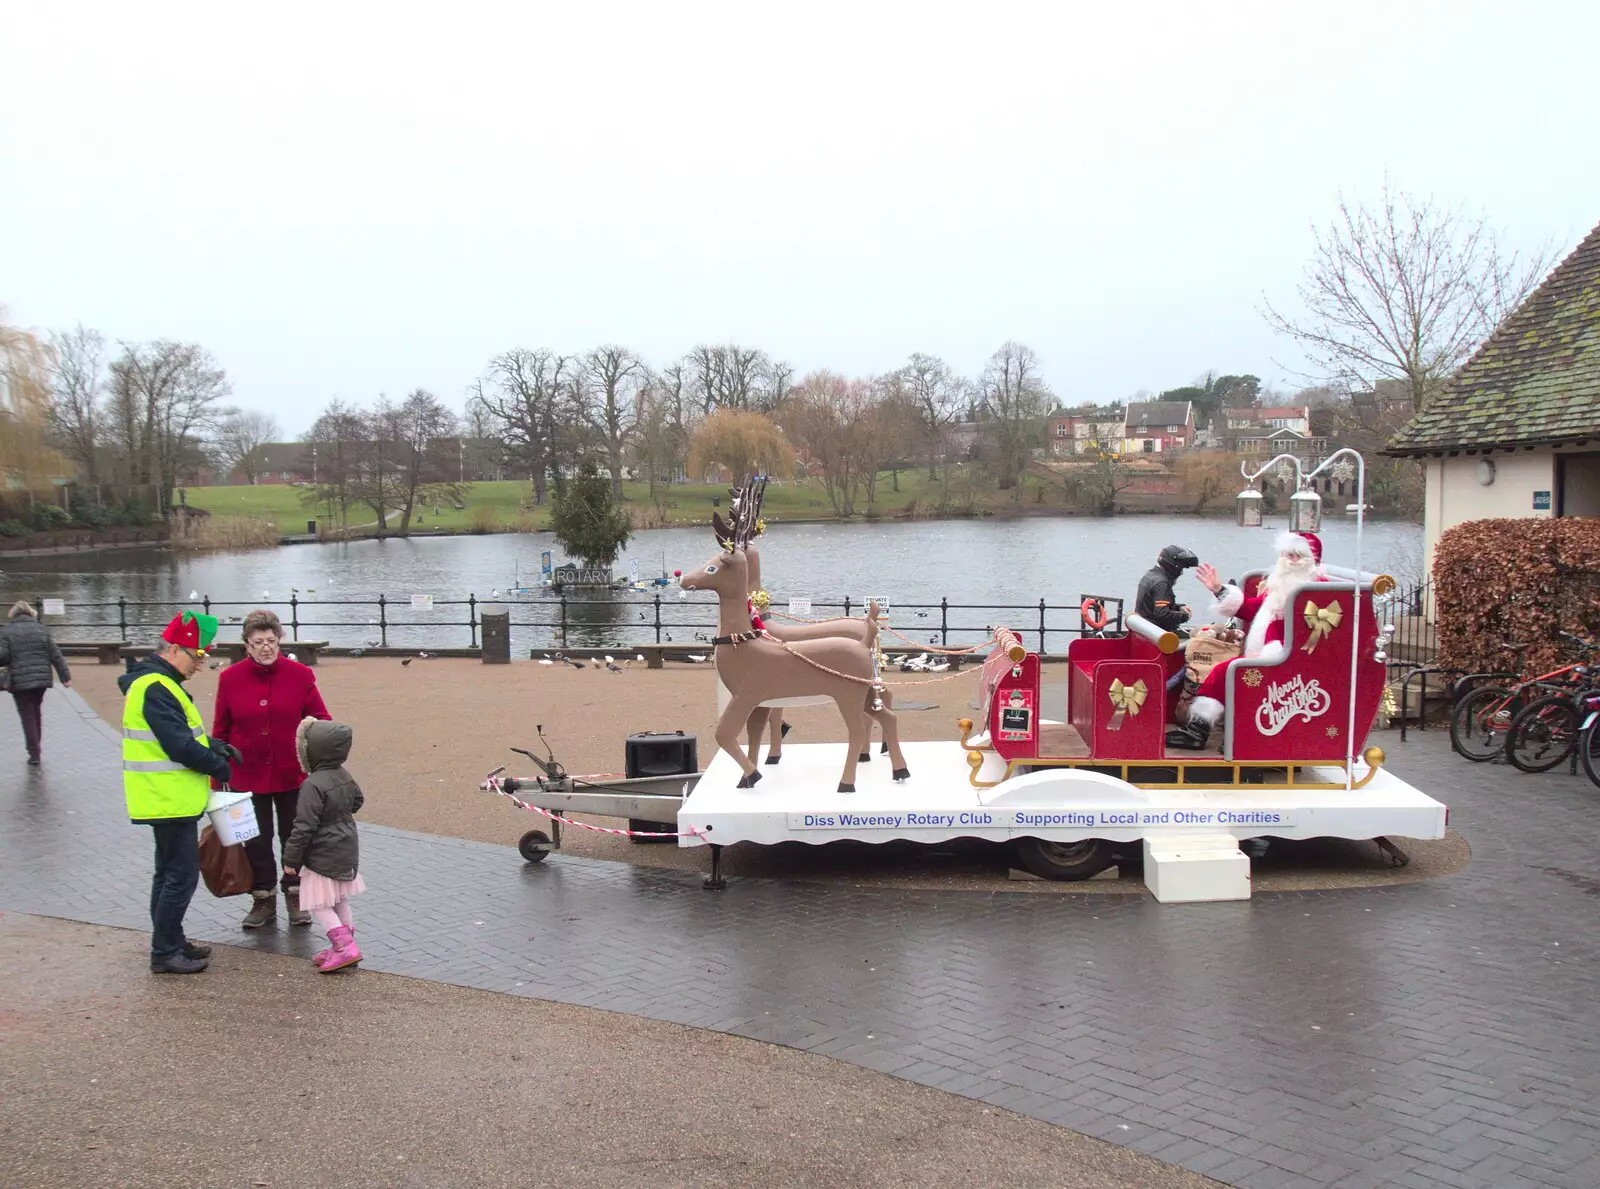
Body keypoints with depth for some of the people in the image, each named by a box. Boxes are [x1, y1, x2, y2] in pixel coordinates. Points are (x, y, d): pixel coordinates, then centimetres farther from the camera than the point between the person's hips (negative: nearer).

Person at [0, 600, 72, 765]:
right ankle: (37, 748, 24)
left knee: (28, 716, 2)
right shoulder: (41, 630, 5)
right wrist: (66, 676, 4)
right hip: (42, 679, 3)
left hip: (19, 682, -3)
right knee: (37, 713, 19)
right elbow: (56, 655, 3)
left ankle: (34, 753, -1)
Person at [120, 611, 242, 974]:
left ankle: (170, 942, 28)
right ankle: (165, 952, 4)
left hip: (168, 798, 11)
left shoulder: (159, 683, 13)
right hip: (168, 800, -11)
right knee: (181, 874, -4)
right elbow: (179, 746, -24)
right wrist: (219, 766, -11)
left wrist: (216, 748, 5)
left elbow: (184, 733, 20)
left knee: (170, 872, 18)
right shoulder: (156, 689, -20)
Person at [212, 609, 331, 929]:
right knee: (256, 840, 10)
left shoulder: (300, 675, -7)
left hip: (291, 774, 0)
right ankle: (263, 900, 25)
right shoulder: (230, 678, -4)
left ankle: (296, 898, 28)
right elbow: (220, 729, 2)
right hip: (248, 776, 0)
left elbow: (319, 720, -2)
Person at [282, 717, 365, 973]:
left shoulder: (313, 785, -24)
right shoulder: (345, 776, 2)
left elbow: (304, 826, -22)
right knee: (340, 900, 17)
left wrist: (291, 857, -13)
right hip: (347, 851, 9)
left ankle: (344, 946, -8)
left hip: (323, 856, -9)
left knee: (320, 904, -1)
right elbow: (357, 801, 22)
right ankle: (343, 945, 25)